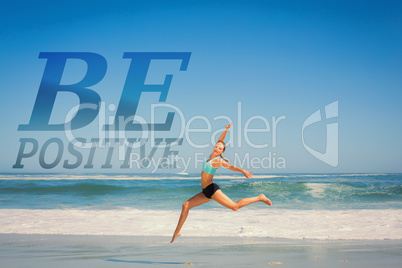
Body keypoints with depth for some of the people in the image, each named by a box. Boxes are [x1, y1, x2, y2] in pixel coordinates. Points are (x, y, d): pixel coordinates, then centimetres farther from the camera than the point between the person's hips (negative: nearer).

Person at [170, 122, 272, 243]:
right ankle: (177, 232, 11)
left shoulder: (218, 160, -11)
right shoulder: (212, 156, 9)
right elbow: (219, 141, 22)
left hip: (212, 189, -8)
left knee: (235, 206, -12)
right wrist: (226, 130, 19)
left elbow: (231, 167, -26)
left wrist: (242, 171, -41)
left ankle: (259, 198, 2)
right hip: (207, 192, 8)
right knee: (185, 206, 5)